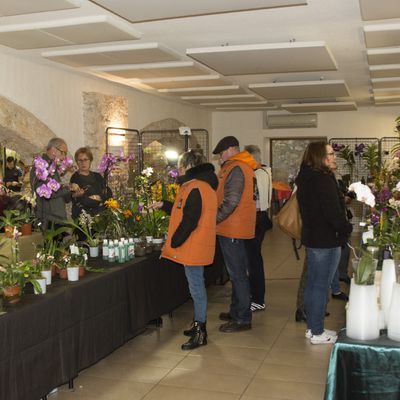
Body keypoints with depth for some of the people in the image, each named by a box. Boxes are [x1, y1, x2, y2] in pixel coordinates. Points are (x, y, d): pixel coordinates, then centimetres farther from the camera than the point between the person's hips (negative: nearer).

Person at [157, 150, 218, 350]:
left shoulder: (195, 189, -20)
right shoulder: (202, 185, 14)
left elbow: (189, 221, -23)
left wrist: (174, 242, -16)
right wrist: (164, 205, 21)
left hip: (193, 247, -11)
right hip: (196, 246, 11)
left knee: (196, 287, -4)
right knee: (197, 286, 18)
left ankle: (200, 332, 5)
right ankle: (199, 324, 31)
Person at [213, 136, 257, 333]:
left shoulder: (236, 169, -17)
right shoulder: (243, 167, 16)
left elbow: (230, 201, -23)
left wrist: (214, 219, -17)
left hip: (232, 229, -10)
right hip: (236, 228, 10)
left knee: (238, 274, -4)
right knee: (237, 273, 17)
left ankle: (243, 319, 4)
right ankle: (236, 312, 29)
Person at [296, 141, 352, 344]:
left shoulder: (305, 179, 10)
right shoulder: (324, 180, -19)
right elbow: (334, 213, -22)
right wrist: (346, 229, -5)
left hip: (311, 238, 9)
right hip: (326, 240, -9)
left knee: (312, 284, 15)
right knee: (321, 286, -1)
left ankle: (312, 327, 26)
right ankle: (317, 333, 8)